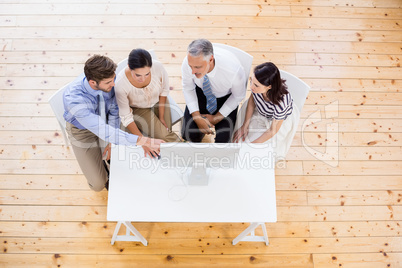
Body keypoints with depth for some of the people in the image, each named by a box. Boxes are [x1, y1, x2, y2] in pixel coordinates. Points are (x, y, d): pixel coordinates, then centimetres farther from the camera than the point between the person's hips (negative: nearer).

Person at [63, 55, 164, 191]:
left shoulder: (108, 79, -28)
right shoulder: (73, 99, -43)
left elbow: (114, 109, -12)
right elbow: (105, 132, -47)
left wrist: (111, 142, -15)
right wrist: (143, 141, -53)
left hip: (105, 119, 4)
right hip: (82, 130, -3)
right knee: (98, 184, -4)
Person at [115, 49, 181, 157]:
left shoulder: (157, 67, -31)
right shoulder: (120, 84, -35)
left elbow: (164, 90, -9)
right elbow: (126, 117, -22)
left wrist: (161, 117, -7)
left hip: (158, 101, 3)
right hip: (138, 109, -2)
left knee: (167, 131, -6)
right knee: (163, 135, -15)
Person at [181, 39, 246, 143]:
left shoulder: (234, 70, -37)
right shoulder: (188, 62, -30)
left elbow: (238, 96, -15)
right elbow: (188, 88, -9)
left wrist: (216, 118, -14)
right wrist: (197, 117, -18)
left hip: (226, 97, -1)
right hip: (201, 92, 2)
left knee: (222, 140, -17)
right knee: (188, 134, -15)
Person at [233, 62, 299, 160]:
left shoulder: (281, 102, -44)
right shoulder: (257, 84, -33)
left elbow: (272, 131, -25)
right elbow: (252, 99, -8)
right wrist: (245, 125, -10)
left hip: (280, 119, -4)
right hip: (259, 112, 4)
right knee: (238, 140, 1)